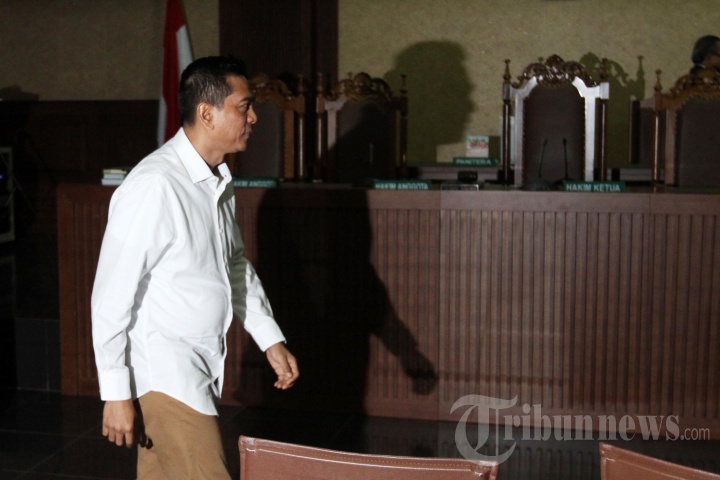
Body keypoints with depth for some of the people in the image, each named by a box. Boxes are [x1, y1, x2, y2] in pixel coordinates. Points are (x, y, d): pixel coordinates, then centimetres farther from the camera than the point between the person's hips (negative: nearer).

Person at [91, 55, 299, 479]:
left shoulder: (220, 181, 7)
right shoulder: (153, 186, -22)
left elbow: (236, 264, 19)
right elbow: (112, 296, -19)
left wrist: (272, 340, 14)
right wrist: (116, 393, -16)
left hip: (202, 369, 8)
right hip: (164, 375, -8)